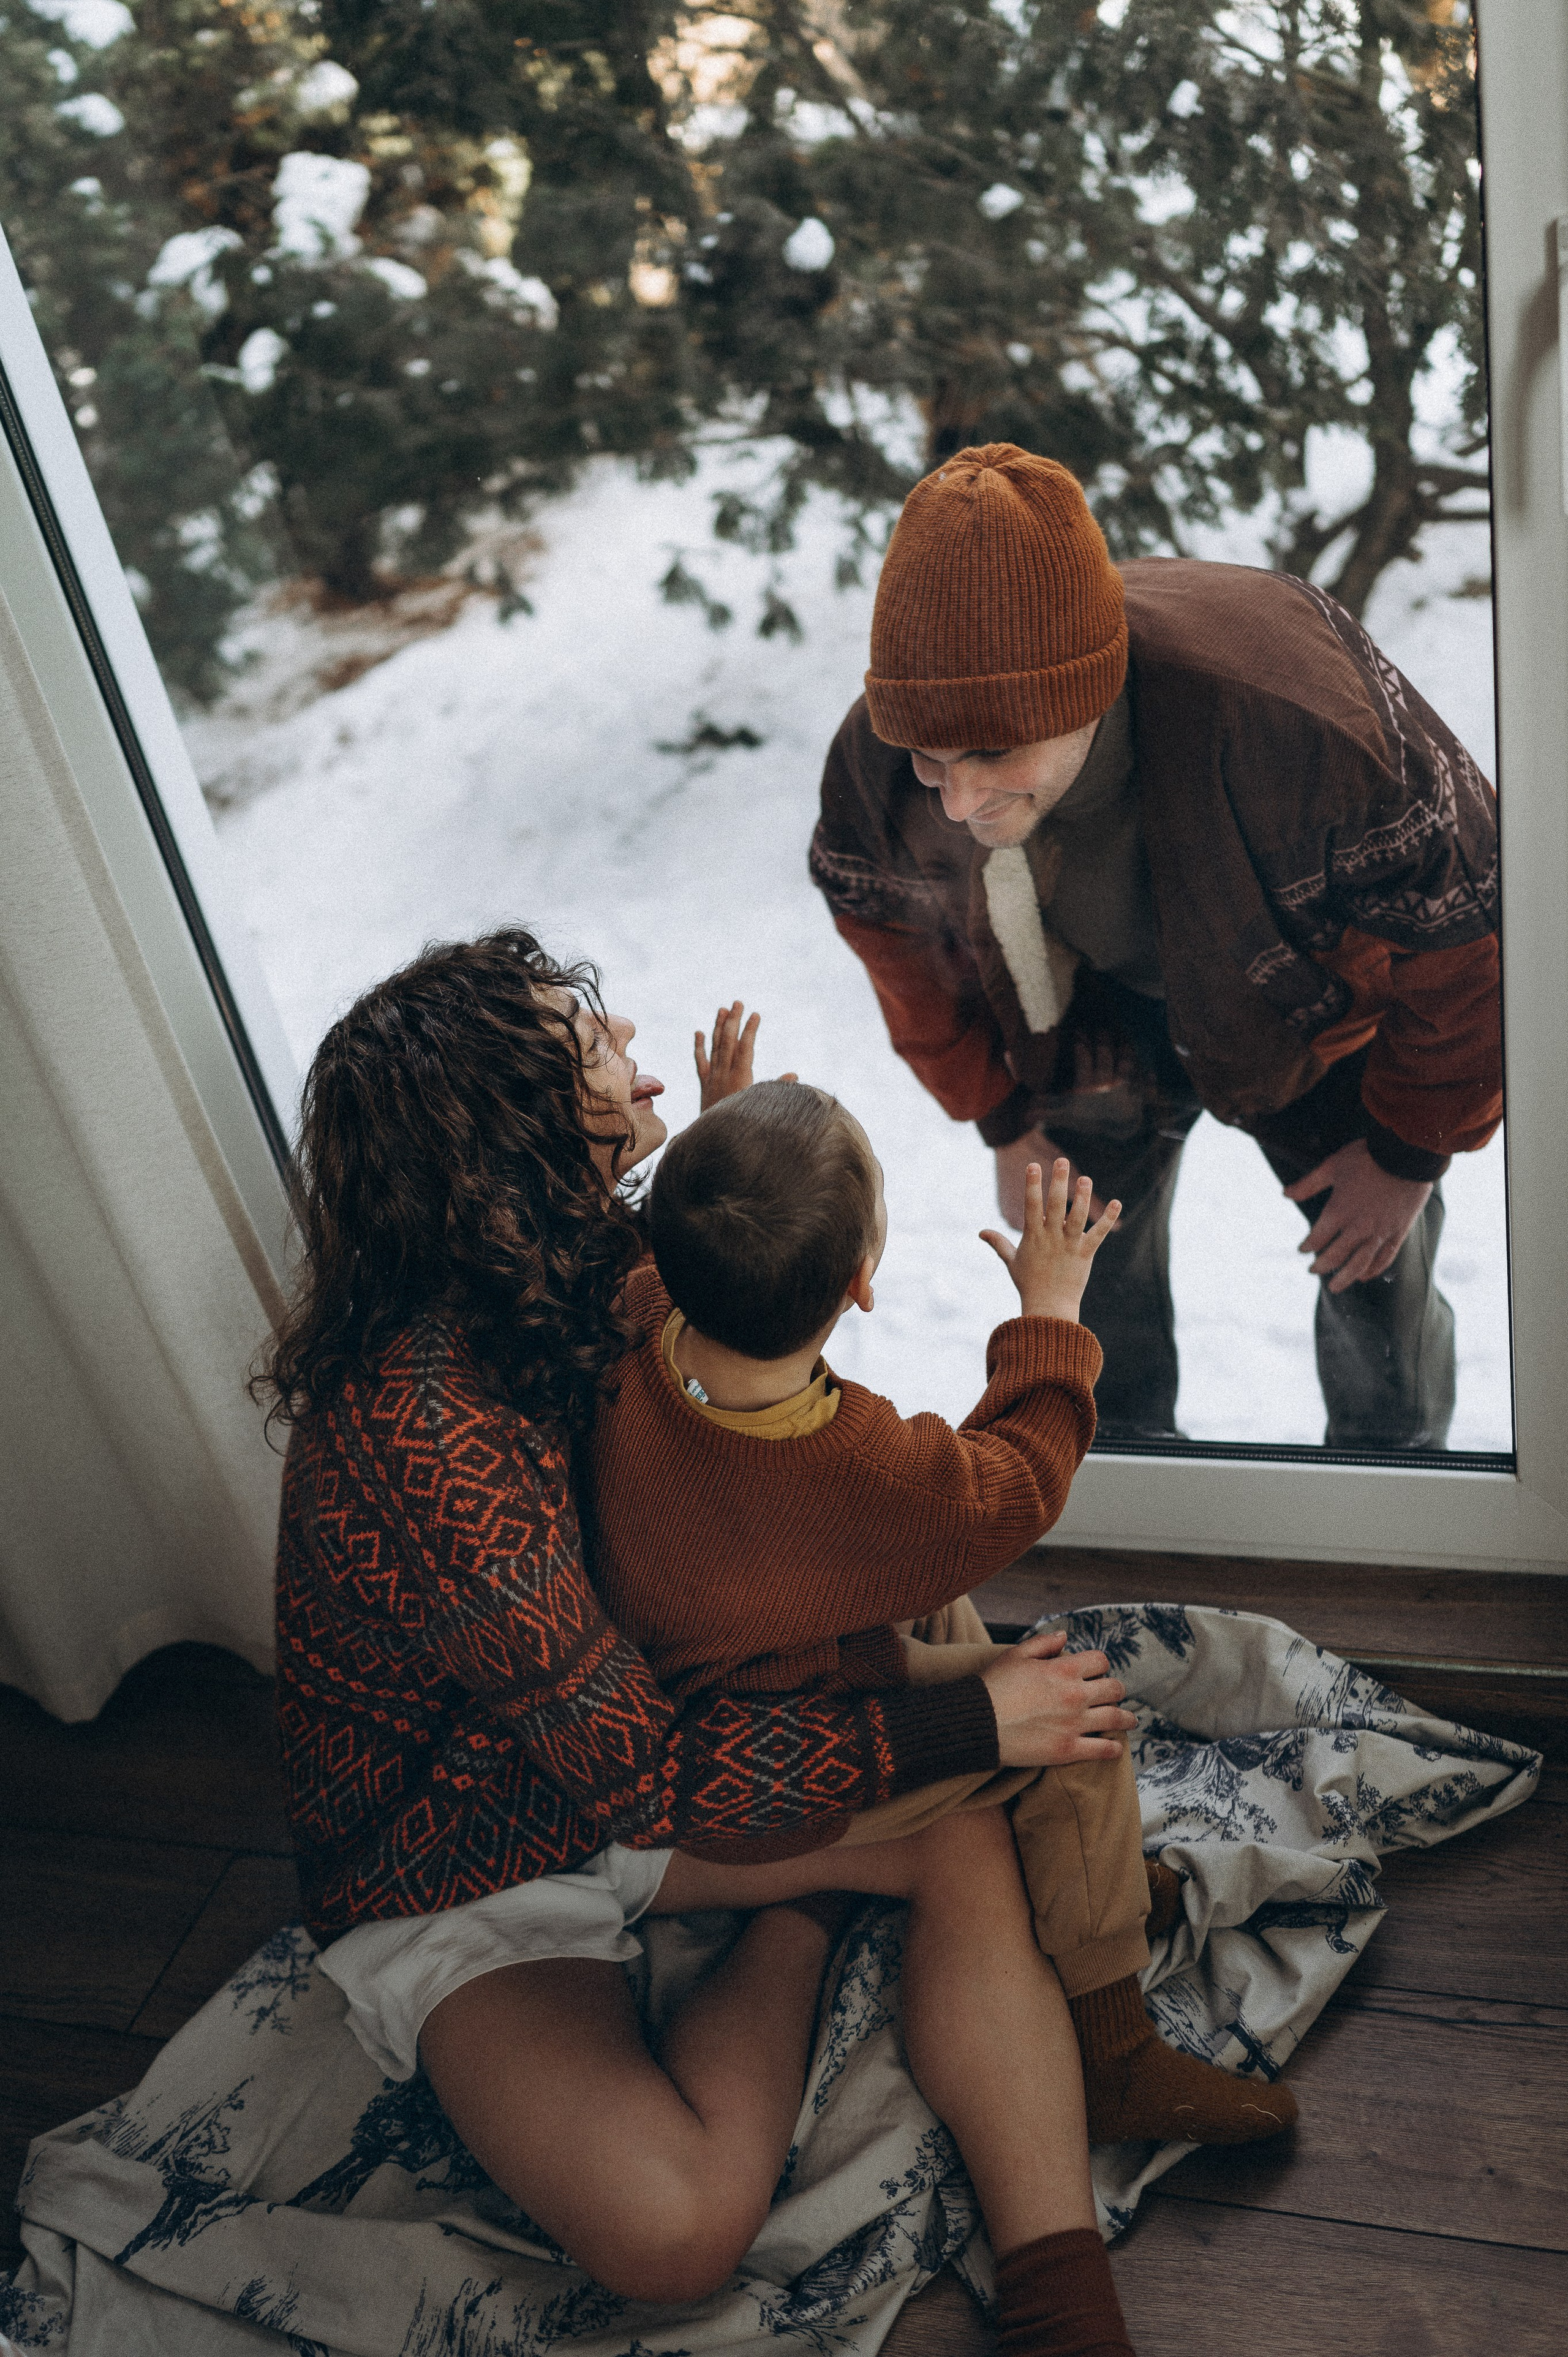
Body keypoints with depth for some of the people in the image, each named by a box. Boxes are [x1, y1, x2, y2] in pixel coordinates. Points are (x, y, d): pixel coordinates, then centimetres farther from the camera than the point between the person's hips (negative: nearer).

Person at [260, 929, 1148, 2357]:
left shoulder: (577, 1268, -9)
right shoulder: (426, 1432, -38)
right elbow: (643, 1773, -32)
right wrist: (967, 1725, -26)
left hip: (616, 1742, 7)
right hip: (455, 1877, -7)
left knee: (970, 1836, -15)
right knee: (677, 2227, -26)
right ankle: (795, 1930, 1)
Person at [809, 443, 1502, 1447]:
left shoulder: (1291, 724, -46)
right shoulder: (876, 762, -33)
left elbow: (1463, 921, -26)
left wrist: (1410, 1152, -13)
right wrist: (1003, 1120, 0)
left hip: (1310, 1003, -2)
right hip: (1095, 1012, 3)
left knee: (1380, 1297, 10)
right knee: (1088, 1296, 11)